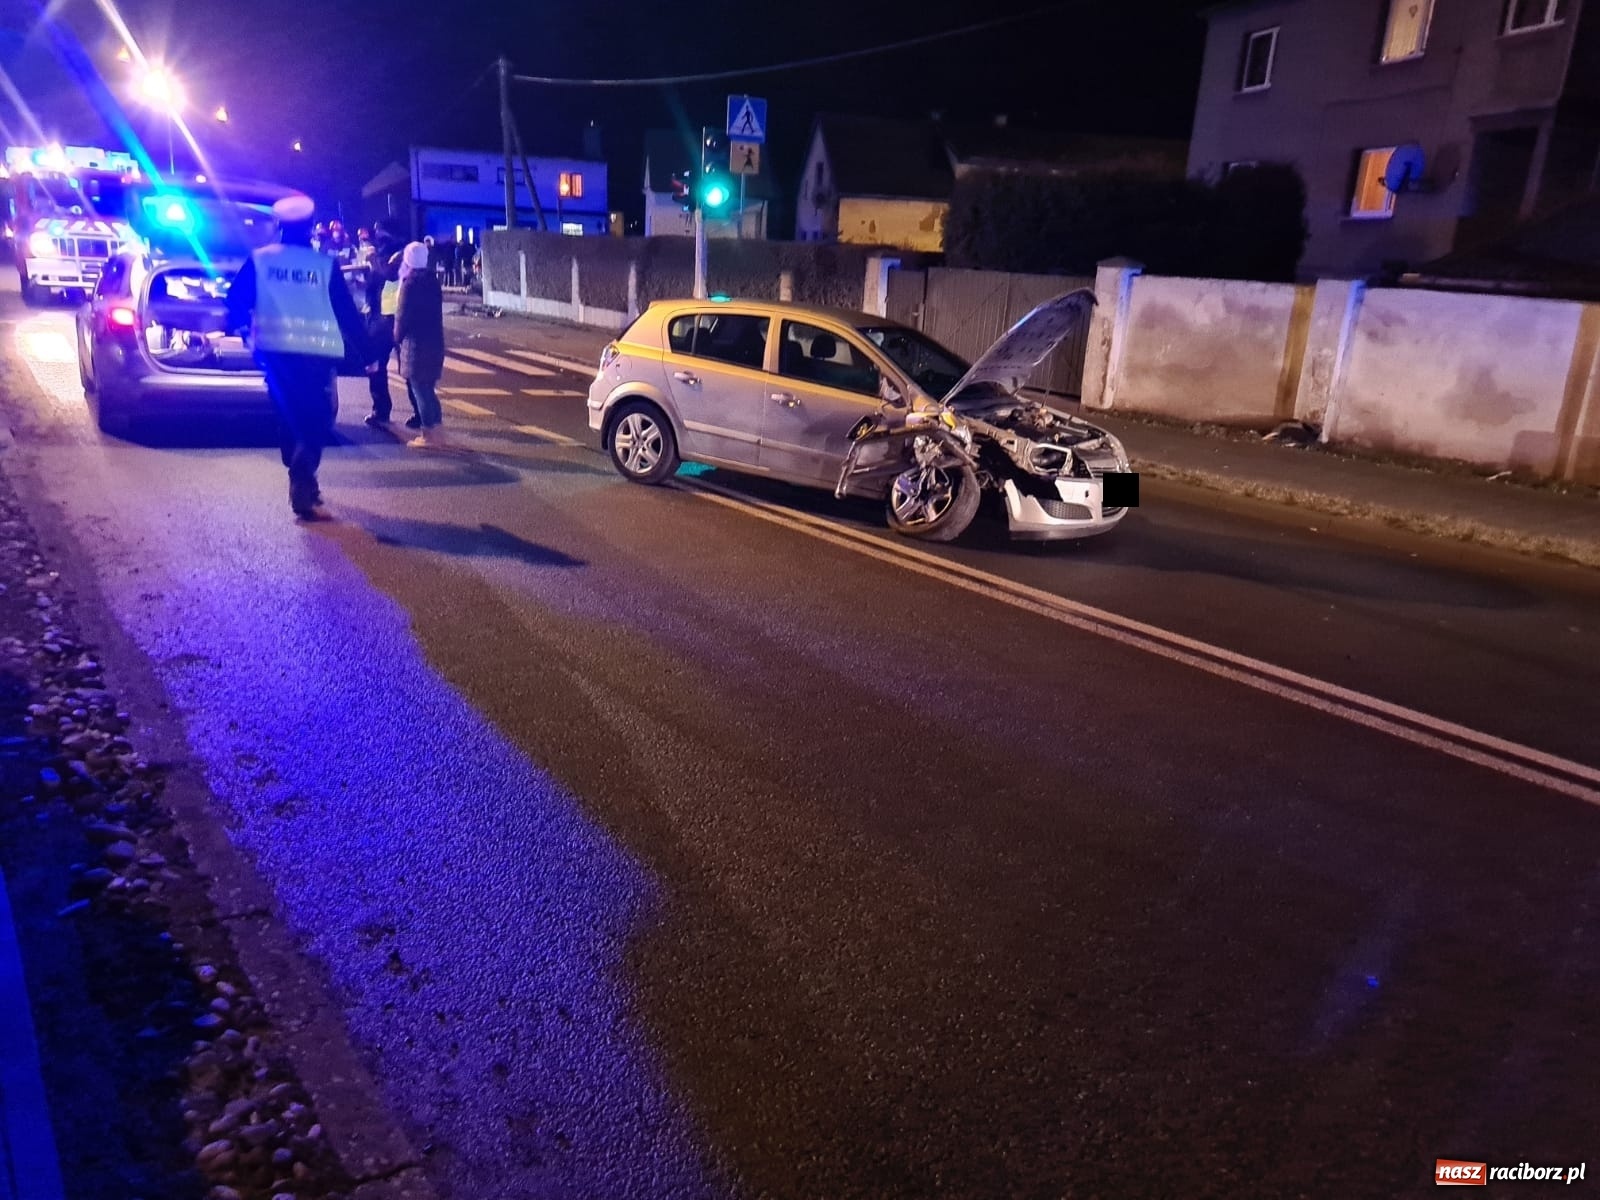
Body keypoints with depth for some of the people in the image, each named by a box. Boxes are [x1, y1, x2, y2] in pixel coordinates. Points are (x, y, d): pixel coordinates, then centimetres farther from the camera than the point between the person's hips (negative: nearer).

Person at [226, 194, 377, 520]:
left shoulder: (259, 260, 6)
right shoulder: (325, 264, 0)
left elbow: (236, 299, 7)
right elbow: (347, 313, 0)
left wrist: (242, 326, 28)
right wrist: (366, 354, 6)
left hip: (274, 350, 3)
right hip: (317, 352, -3)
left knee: (290, 416, 18)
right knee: (315, 419, -1)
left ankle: (301, 481, 27)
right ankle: (302, 490, -17)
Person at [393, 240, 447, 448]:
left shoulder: (410, 283, -13)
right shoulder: (431, 279, 10)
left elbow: (403, 314, -12)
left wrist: (398, 336, 2)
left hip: (416, 342, -8)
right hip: (434, 340, 8)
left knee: (419, 388, -2)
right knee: (427, 387, 15)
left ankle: (428, 435, -1)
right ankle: (436, 431, 17)